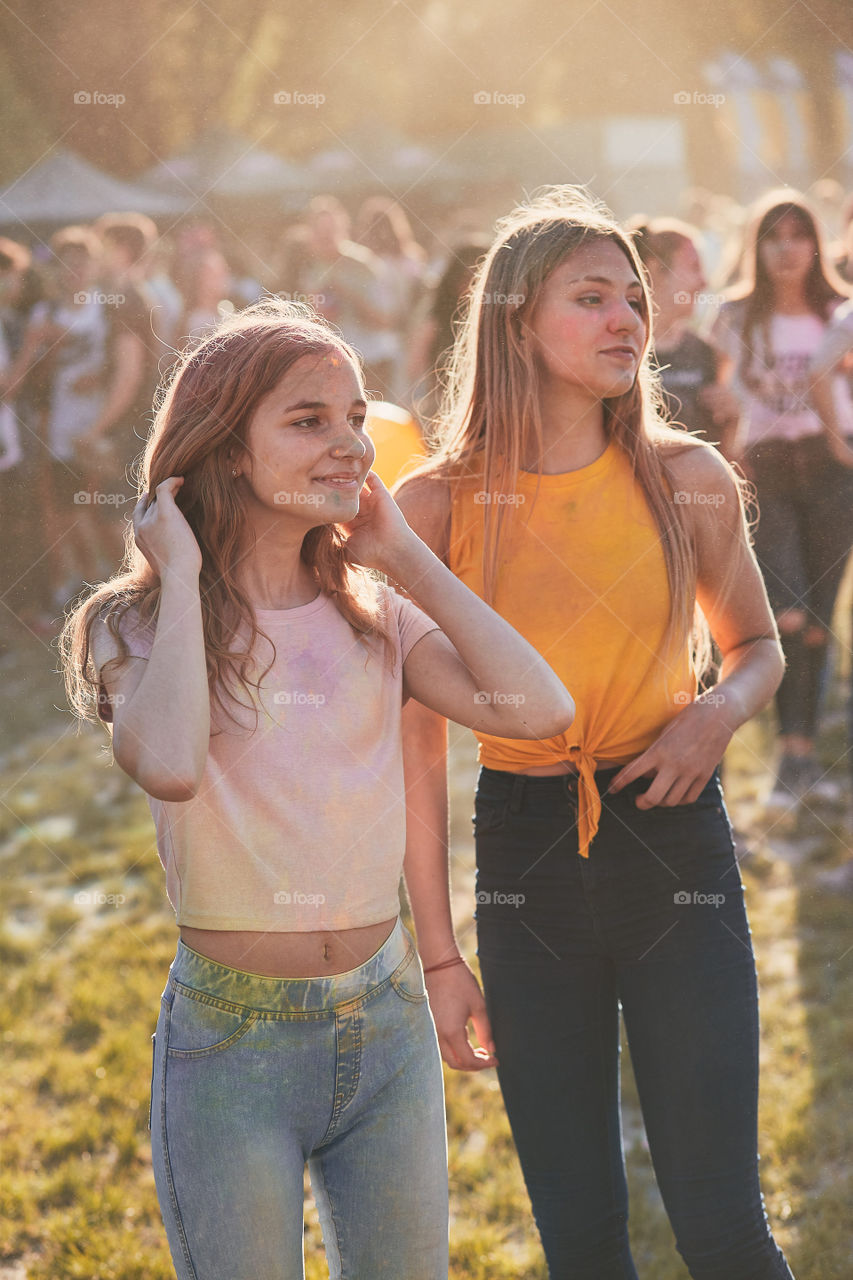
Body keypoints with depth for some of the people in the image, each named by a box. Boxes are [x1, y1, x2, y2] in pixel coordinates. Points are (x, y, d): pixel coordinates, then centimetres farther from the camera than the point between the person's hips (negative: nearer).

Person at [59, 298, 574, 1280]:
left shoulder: (374, 617, 4)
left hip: (387, 1025, 4)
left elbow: (536, 708, -12)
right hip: (233, 1044, -4)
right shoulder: (145, 626, -8)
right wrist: (180, 575, -19)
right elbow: (169, 766, -31)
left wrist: (407, 558, -6)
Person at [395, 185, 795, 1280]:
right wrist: (436, 952, -1)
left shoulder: (688, 479, -2)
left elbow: (755, 643, 15)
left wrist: (721, 711, -9)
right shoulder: (436, 506, -6)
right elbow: (415, 738, -1)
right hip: (523, 861, 0)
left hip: (674, 851, 0)